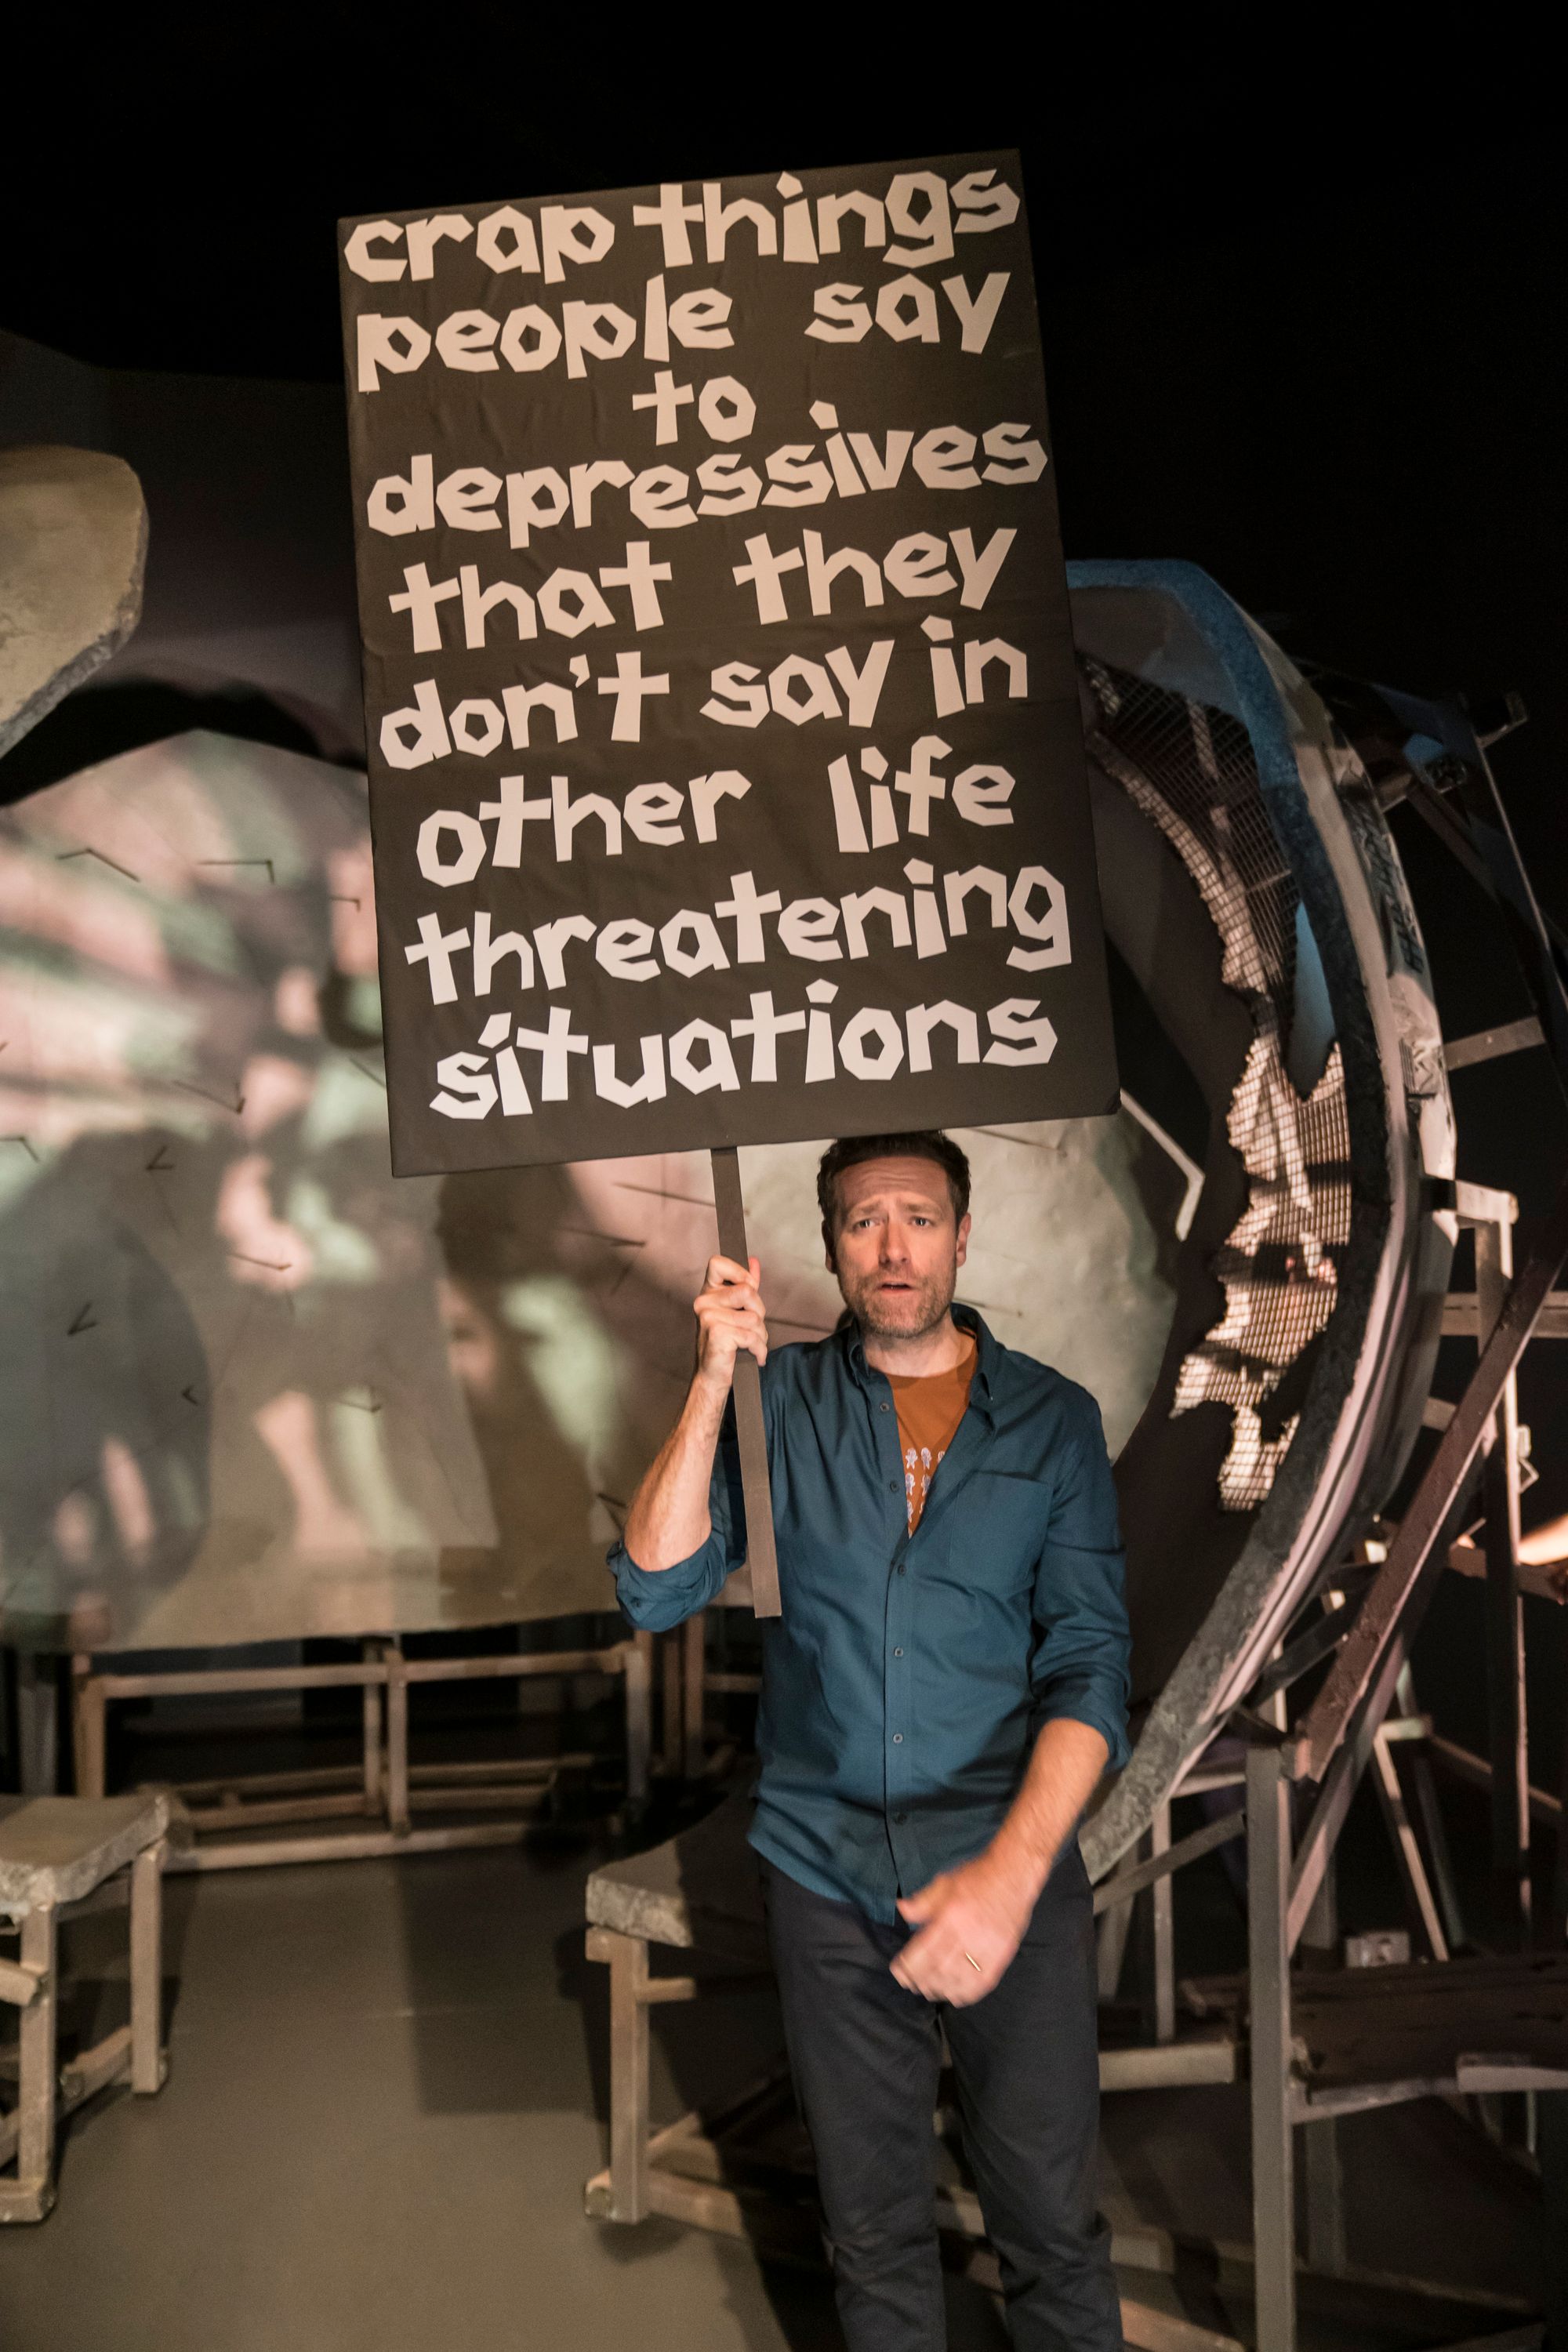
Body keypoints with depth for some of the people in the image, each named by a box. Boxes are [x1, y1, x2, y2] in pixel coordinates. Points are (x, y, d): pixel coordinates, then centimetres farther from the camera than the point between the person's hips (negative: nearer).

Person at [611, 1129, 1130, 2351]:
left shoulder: (1053, 1417, -1)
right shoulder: (780, 1400, 1)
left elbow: (1090, 1664, -6)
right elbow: (656, 1592, -7)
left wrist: (1012, 1867, -20)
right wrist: (716, 1380, -15)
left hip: (1012, 1870, -1)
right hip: (828, 1871, 1)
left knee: (1052, 2220, 10)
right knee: (876, 2225, 17)